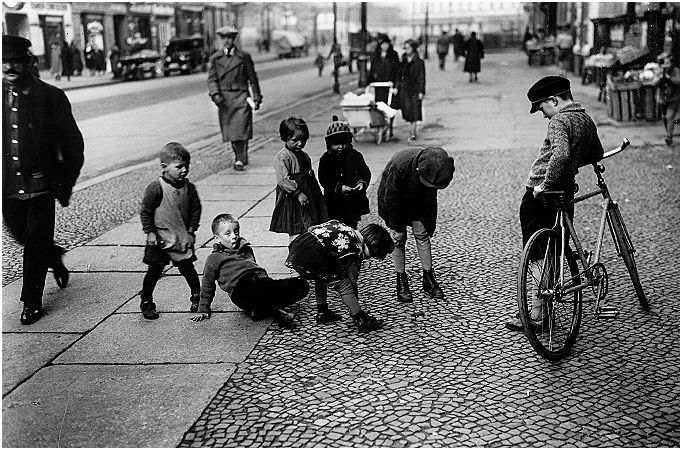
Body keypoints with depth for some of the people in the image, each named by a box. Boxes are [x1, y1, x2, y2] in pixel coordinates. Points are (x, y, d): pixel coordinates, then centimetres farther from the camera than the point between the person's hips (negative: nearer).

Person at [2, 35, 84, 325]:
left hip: (40, 185, -3)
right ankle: (54, 257, 47)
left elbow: (72, 142, -3)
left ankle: (32, 302, 18)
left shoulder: (50, 96, -8)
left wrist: (66, 184, -4)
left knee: (36, 243, 3)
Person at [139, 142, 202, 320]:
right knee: (154, 271, 3)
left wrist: (191, 228, 0)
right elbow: (145, 211, -9)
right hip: (161, 238, -3)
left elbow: (196, 209, 9)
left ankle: (196, 296, 26)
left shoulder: (188, 188, -1)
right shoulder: (156, 188, -14)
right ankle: (146, 302, 16)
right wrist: (150, 232, -11)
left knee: (187, 268, 8)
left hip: (183, 238, 3)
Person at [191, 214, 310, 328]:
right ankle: (274, 312, -35)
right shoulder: (214, 258, 14)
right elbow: (207, 285, 18)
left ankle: (261, 309, -26)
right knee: (249, 280, -44)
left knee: (301, 285, -18)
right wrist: (203, 309, 16)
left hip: (264, 283, 6)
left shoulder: (246, 249, 29)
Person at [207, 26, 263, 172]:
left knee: (241, 129, -11)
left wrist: (257, 98, 5)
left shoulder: (244, 56, 6)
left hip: (241, 97, -2)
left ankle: (240, 160, -8)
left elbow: (252, 78, 9)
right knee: (229, 131, 6)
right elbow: (212, 79, 4)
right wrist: (215, 94, -14)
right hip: (224, 99, 2)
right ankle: (239, 157, 19)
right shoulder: (215, 58, 10)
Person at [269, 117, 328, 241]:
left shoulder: (304, 156, 14)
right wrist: (298, 194, -24)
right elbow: (283, 180, -21)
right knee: (296, 233, -6)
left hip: (309, 200, 8)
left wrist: (318, 196, 20)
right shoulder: (282, 157, -13)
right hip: (292, 201, -8)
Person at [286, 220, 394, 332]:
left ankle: (322, 313, 36)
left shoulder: (340, 225, 20)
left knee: (322, 276, 31)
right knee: (343, 284, 3)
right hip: (308, 261, -8)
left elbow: (311, 229, 24)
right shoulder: (354, 252, 2)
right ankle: (362, 321, 7)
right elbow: (352, 282, 8)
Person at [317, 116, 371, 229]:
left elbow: (366, 173, 4)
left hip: (354, 202, 2)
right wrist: (339, 187, -24)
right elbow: (324, 180, -9)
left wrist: (362, 183, -17)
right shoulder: (326, 159, -5)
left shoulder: (356, 156, 1)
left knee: (352, 227, 10)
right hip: (335, 205, -2)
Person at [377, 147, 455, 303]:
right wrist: (397, 226, -20)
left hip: (416, 201, 4)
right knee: (399, 238, -7)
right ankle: (401, 281, 4)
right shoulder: (400, 165, -41)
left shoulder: (433, 167, -25)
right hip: (393, 201, -4)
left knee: (423, 235, 0)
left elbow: (431, 197, -7)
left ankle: (428, 278, 8)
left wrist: (430, 223, -4)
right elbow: (391, 198, -28)